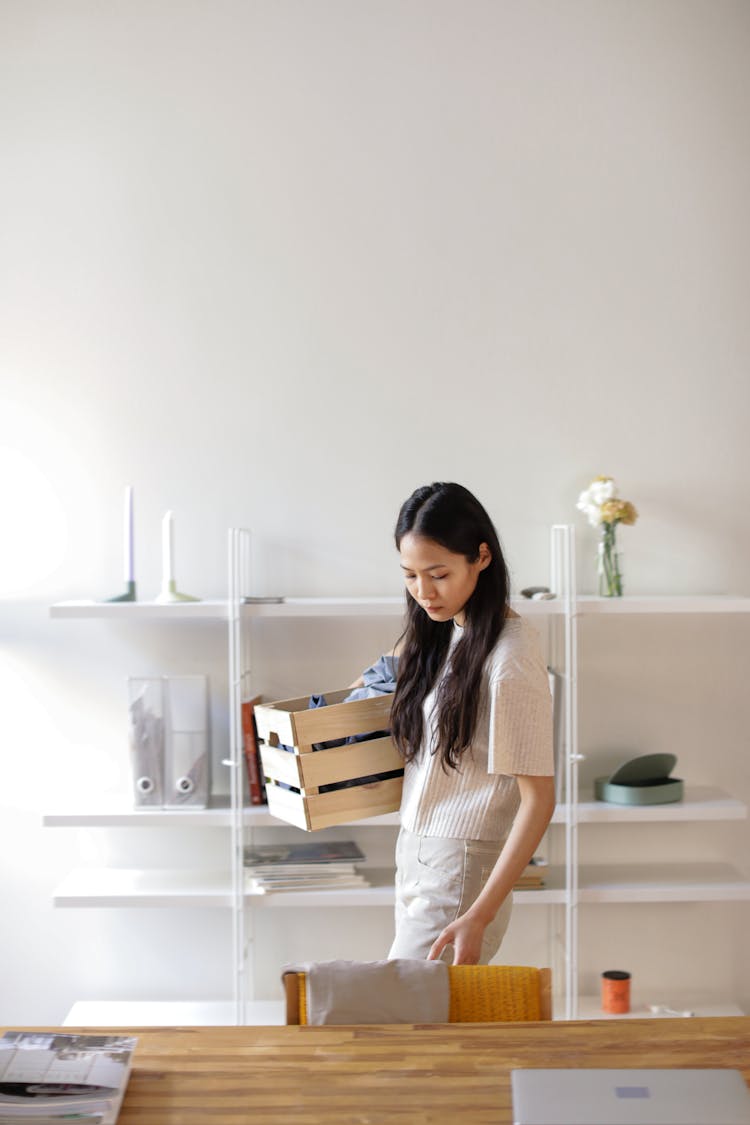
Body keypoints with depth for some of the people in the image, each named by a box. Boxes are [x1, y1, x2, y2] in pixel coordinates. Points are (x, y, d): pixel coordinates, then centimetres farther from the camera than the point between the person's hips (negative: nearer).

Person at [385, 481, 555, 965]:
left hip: (462, 870, -8)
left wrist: (479, 917, -23)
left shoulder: (510, 656, -18)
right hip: (416, 854, 8)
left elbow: (538, 800, -19)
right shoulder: (444, 633, 8)